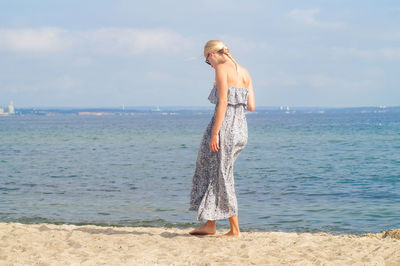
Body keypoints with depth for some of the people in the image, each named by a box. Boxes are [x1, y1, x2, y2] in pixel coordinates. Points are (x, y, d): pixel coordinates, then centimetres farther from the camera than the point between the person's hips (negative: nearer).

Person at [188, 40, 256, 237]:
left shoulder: (221, 68, -8)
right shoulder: (244, 72, 15)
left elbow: (223, 102, -16)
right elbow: (251, 106, 11)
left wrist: (214, 134, -17)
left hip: (225, 125, -8)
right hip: (241, 127, 8)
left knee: (222, 177, 1)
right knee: (210, 170, 16)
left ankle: (235, 230, 6)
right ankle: (210, 224, 18)